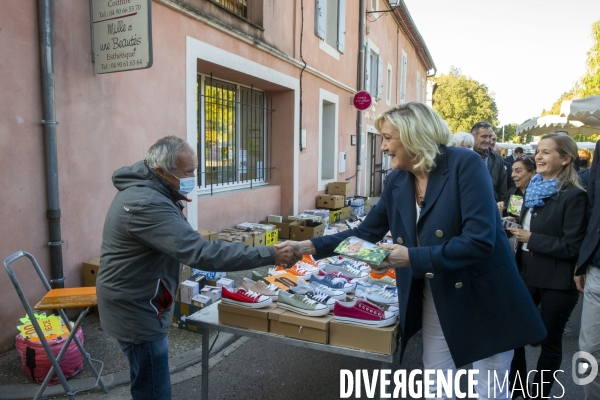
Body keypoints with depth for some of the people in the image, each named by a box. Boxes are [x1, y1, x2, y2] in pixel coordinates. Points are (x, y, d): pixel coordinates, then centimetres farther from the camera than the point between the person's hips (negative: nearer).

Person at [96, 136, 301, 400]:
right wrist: (270, 255, -38)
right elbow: (202, 254, -39)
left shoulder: (142, 188, 3)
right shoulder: (148, 205, -31)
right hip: (135, 309, -11)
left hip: (135, 301, 11)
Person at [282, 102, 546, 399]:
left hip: (484, 296, -5)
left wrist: (411, 258, -29)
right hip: (436, 298, 5)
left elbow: (479, 240, -26)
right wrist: (310, 246, -5)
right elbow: (366, 233, 3)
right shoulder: (397, 180, -1)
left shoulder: (465, 165, -19)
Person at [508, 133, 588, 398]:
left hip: (557, 283, -7)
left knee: (549, 341, 11)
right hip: (527, 275, 7)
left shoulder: (574, 196, -15)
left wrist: (531, 238, -17)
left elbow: (572, 247, -19)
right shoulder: (534, 189, 7)